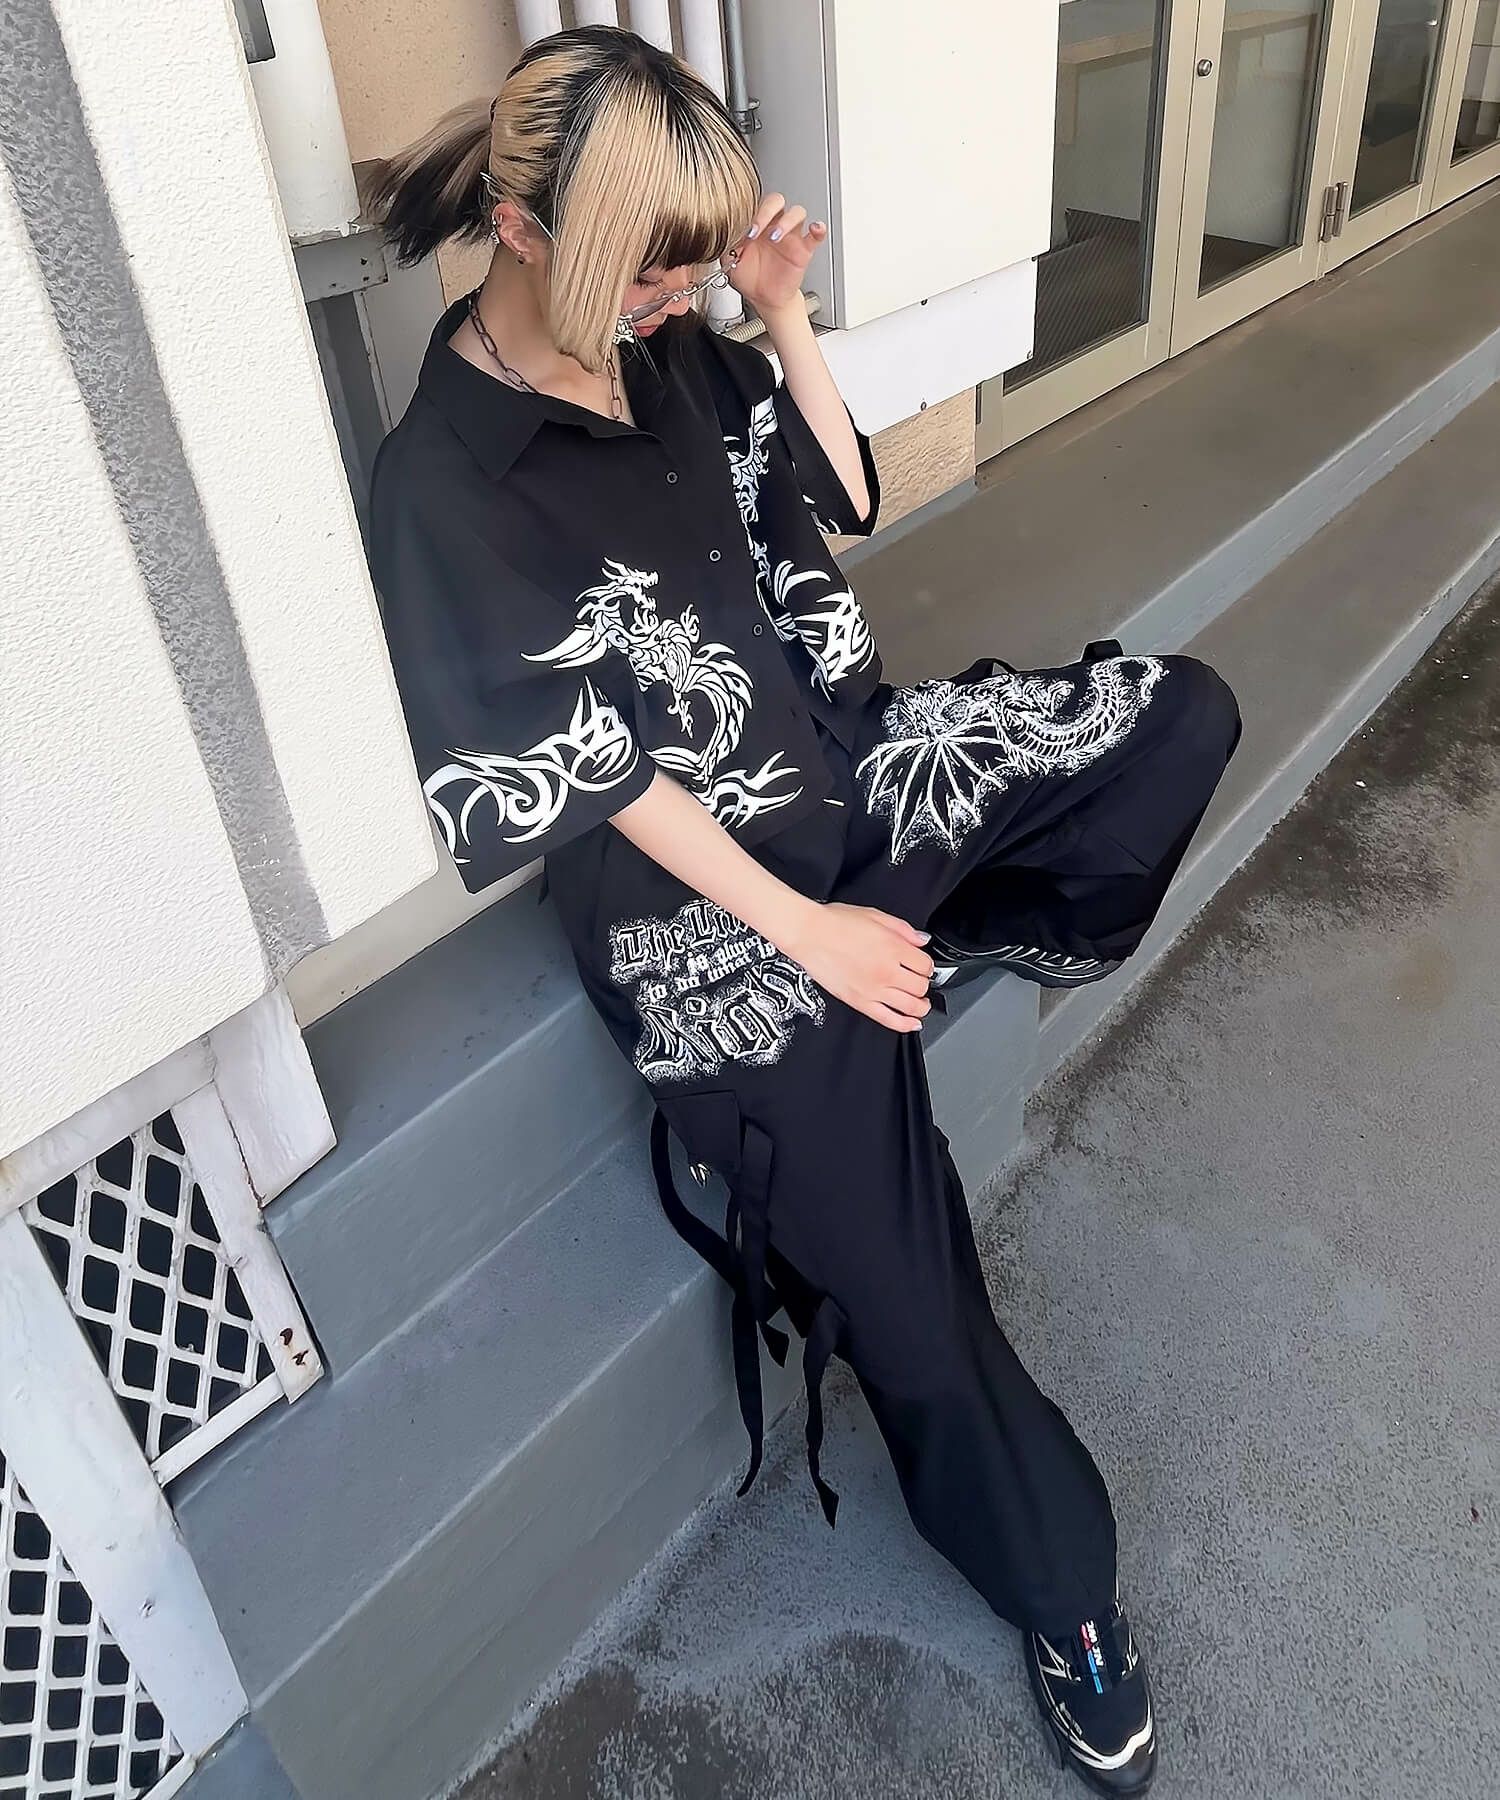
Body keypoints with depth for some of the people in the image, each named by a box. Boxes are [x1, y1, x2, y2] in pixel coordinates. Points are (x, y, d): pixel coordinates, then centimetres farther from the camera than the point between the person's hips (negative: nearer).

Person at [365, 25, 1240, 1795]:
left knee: (1184, 711, -4)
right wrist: (801, 929, -16)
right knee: (906, 1308, -11)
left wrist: (781, 316, 2)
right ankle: (1064, 1598, 17)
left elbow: (841, 498, 15)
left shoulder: (668, 347, 5)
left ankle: (958, 944, 11)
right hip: (701, 887, -7)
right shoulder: (445, 485, -13)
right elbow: (590, 769, -15)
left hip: (846, 761, 7)